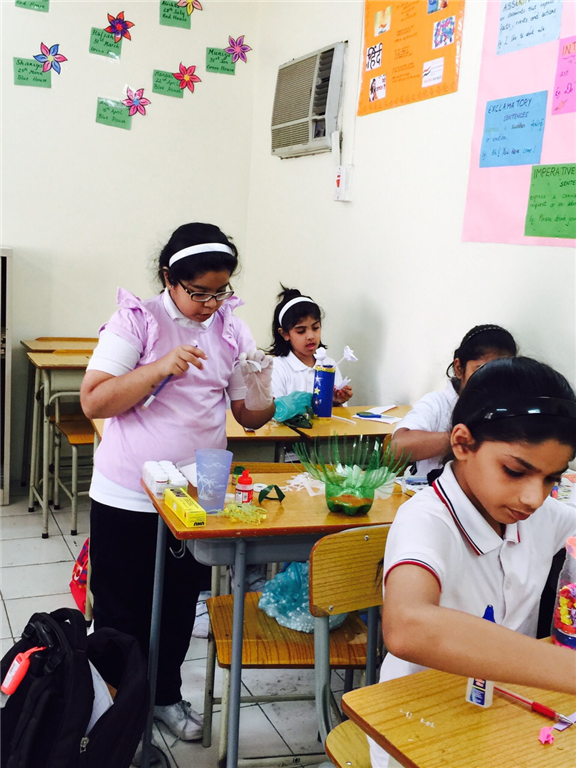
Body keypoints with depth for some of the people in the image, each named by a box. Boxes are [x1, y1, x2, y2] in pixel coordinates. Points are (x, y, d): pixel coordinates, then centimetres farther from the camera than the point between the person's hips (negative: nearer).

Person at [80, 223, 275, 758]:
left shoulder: (232, 331, 3)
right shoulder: (136, 320, -9)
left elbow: (249, 417, 6)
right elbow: (94, 401, -16)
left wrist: (261, 397, -17)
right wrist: (161, 367, -27)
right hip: (126, 498, -3)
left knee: (180, 607, 18)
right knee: (122, 612, 9)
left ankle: (165, 694, 40)